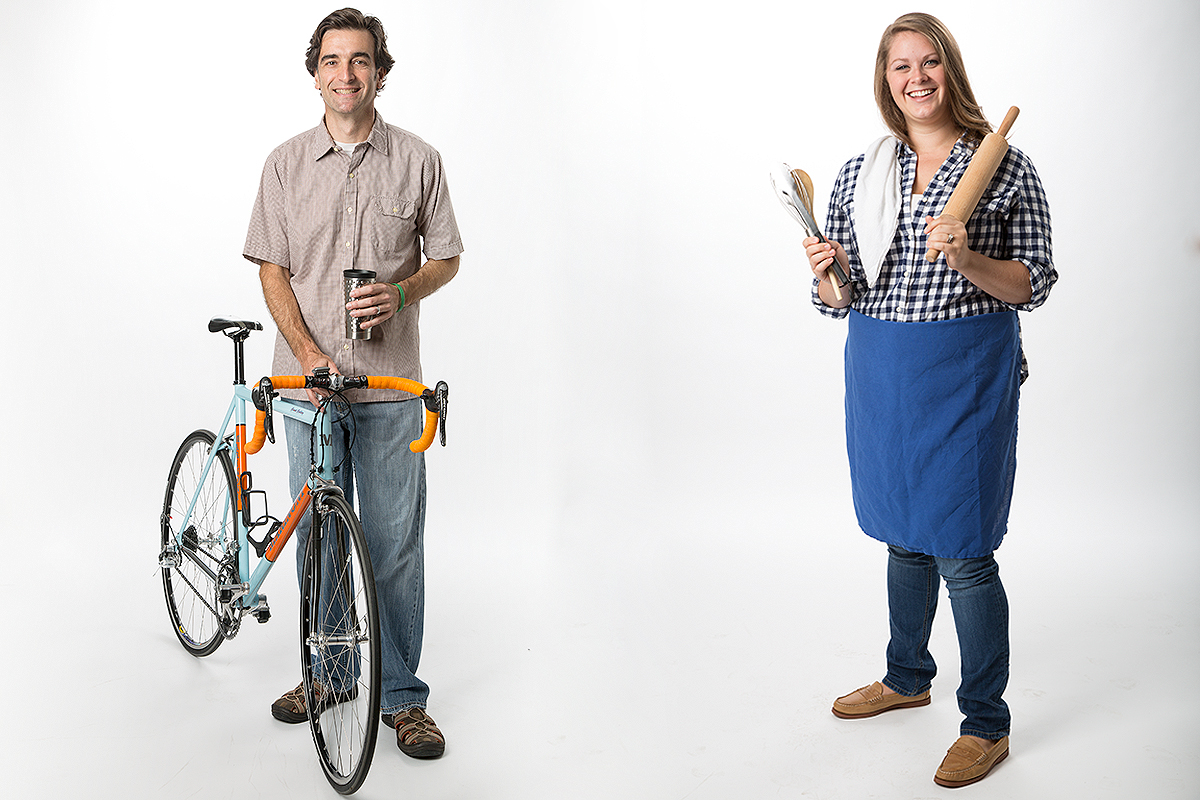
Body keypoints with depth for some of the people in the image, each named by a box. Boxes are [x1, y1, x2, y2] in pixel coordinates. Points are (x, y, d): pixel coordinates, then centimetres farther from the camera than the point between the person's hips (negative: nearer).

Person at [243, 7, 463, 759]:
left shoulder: (418, 159, 1)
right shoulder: (287, 163, 5)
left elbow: (448, 257, 8)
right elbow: (272, 268, 4)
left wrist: (401, 292, -13)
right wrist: (308, 349, -12)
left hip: (390, 385, -1)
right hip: (308, 378, 2)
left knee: (395, 544, 0)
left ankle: (403, 697, 12)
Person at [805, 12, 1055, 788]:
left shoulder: (1007, 167, -5)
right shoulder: (859, 174, 6)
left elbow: (1034, 285, -5)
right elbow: (839, 299, 8)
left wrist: (968, 260, -22)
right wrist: (829, 275, -14)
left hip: (966, 373, -5)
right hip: (879, 371, 5)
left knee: (962, 551, -2)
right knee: (904, 534, 18)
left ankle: (986, 724, 15)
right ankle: (908, 678, 39)